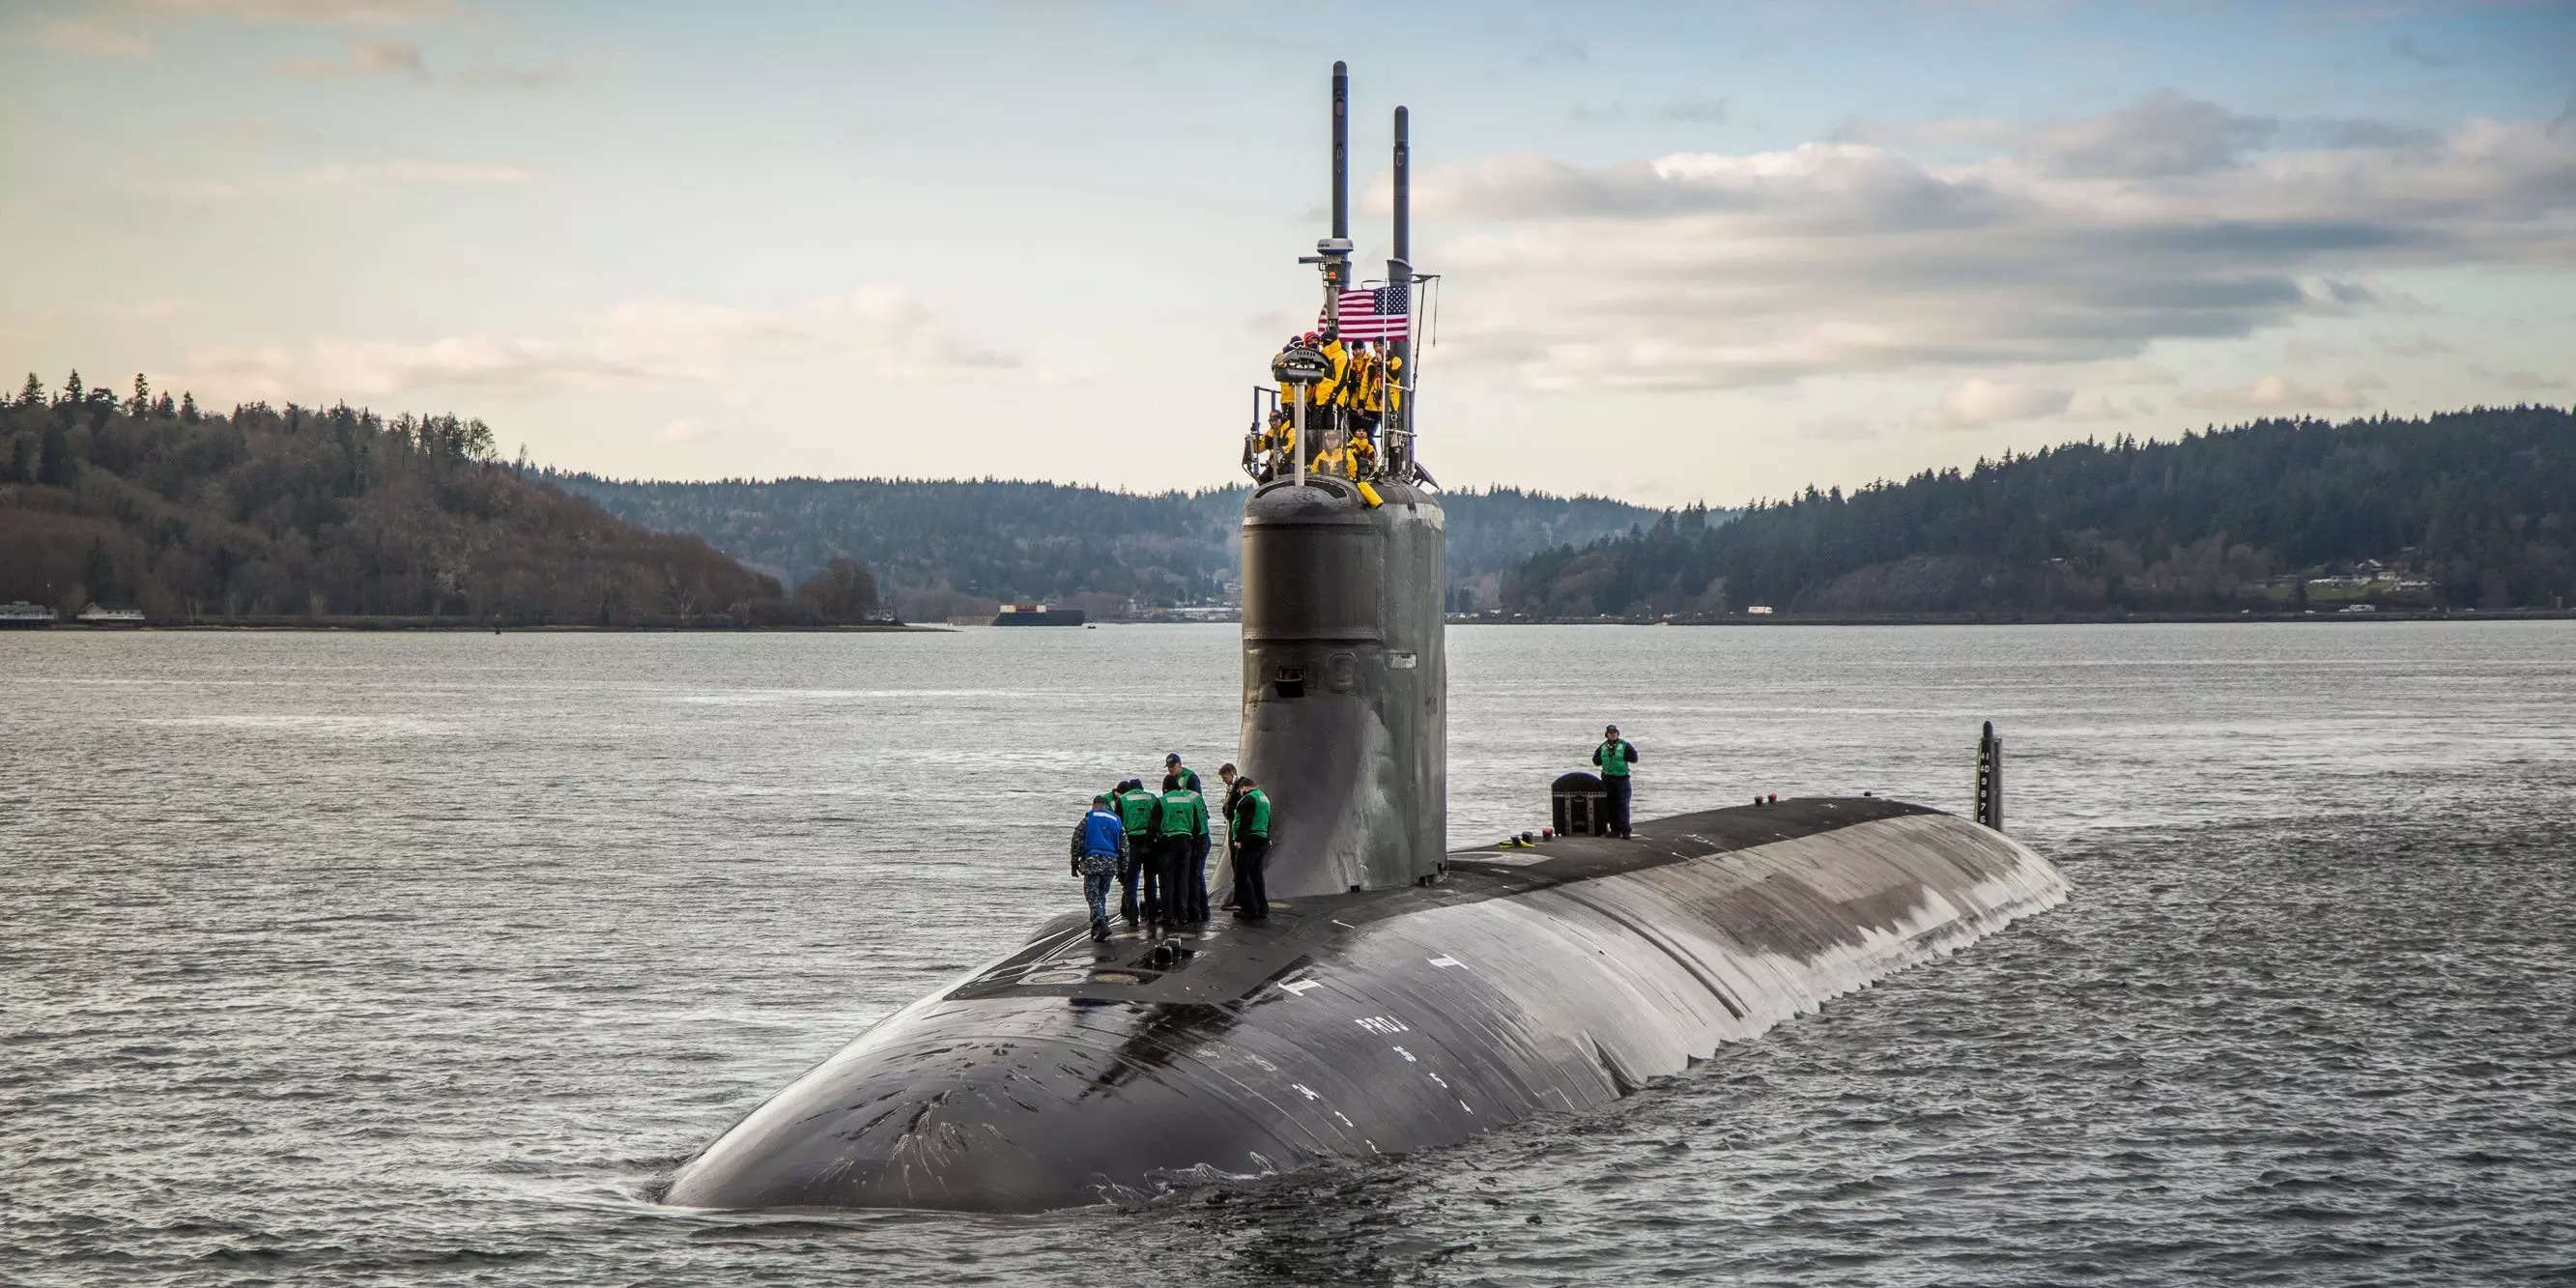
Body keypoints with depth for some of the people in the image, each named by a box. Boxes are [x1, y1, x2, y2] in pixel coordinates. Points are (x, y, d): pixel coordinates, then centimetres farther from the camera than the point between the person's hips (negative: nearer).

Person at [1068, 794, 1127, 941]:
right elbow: (1124, 847, 13)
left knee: (1092, 895, -5)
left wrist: (1075, 863, 4)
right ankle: (1097, 927, 17)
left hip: (1092, 860, -4)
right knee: (1101, 894, 17)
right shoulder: (1116, 820, 14)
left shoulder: (1088, 819, 4)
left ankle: (1101, 922, -24)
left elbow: (1077, 842, -1)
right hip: (1111, 862, 4)